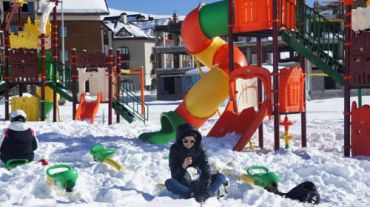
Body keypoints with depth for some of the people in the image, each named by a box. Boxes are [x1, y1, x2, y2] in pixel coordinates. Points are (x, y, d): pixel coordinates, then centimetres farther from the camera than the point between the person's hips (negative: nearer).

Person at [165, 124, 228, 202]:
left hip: (199, 182, 2)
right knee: (169, 183, -35)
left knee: (221, 177, -15)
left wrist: (206, 189, -28)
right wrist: (183, 166, -34)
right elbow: (174, 175, -14)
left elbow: (206, 169, -15)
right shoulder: (175, 150, -11)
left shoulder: (200, 149, -7)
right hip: (183, 184, -2)